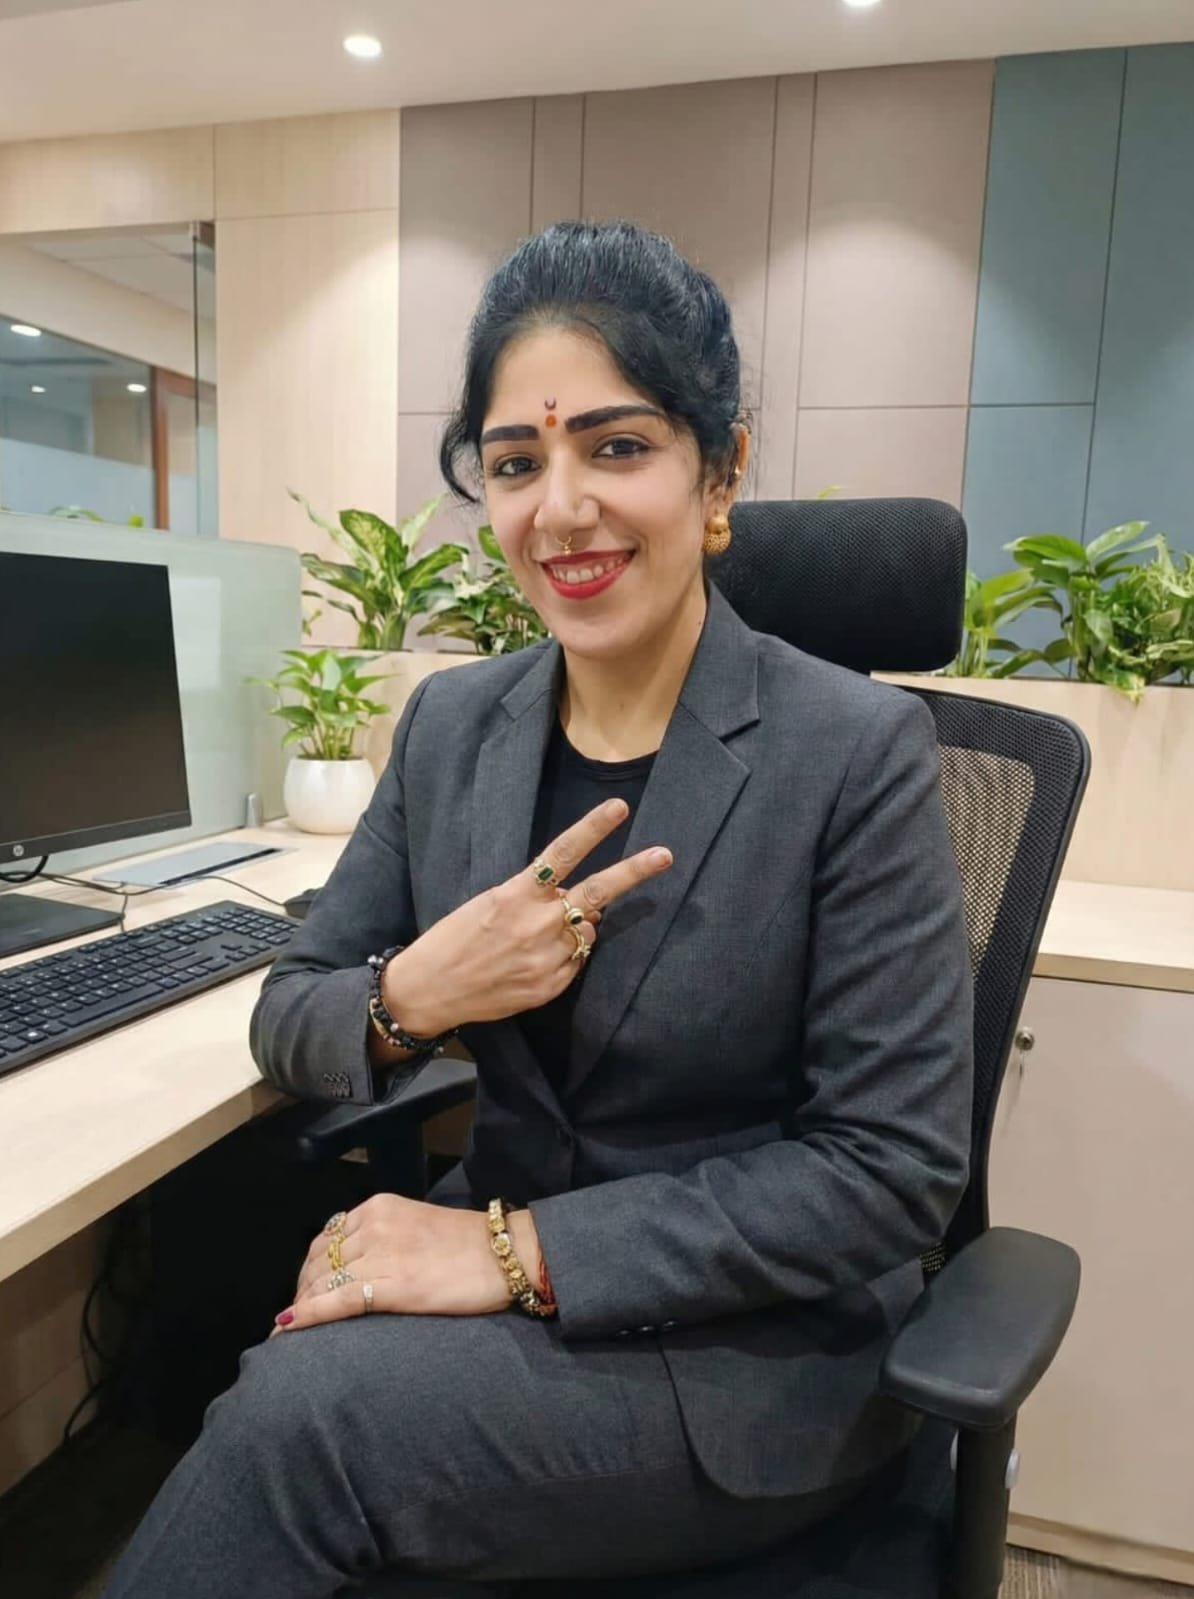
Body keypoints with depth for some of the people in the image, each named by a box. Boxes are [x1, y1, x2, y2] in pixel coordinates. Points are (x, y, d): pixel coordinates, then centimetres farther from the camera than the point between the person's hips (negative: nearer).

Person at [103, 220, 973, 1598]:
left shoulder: (857, 752, -16)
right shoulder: (453, 723, -1)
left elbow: (895, 1169, -16)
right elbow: (285, 1020, 4)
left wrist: (522, 1249, -21)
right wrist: (409, 998, -20)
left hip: (755, 1341, -4)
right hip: (497, 1267, 4)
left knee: (298, 1415, -24)